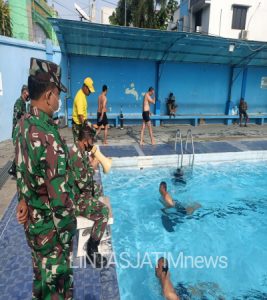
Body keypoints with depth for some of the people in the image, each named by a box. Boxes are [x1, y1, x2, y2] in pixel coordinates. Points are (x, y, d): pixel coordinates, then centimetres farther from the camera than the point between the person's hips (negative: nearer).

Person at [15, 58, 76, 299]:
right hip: (50, 225, -8)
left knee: (40, 274, 29)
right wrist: (66, 238, -14)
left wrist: (24, 200, 12)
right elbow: (59, 199, -27)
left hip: (31, 220, 8)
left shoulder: (22, 125, -2)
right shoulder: (49, 138, -31)